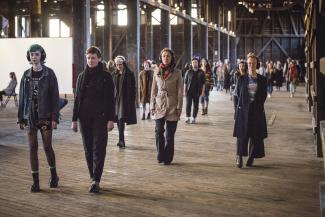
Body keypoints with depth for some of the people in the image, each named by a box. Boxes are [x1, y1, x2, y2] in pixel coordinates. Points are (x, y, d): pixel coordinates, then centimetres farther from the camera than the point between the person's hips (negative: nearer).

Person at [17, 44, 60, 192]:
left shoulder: (49, 74, -3)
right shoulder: (26, 75, 7)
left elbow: (55, 97, -5)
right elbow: (22, 97, 9)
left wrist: (55, 118, -11)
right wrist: (21, 118, 6)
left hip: (45, 116, -3)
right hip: (30, 117, 3)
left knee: (47, 147, 2)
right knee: (32, 148, 3)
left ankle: (53, 175, 25)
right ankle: (35, 181, 10)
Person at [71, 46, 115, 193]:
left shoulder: (106, 76, -1)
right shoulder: (81, 77, 10)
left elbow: (110, 99, -3)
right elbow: (77, 99, 10)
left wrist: (111, 119, -10)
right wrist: (74, 119, 6)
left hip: (100, 117, -4)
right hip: (85, 118, 4)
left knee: (99, 149, -6)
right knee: (88, 149, 7)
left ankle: (96, 181, -7)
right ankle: (93, 178, 17)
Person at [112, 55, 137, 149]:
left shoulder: (129, 74, -3)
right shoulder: (114, 74, 11)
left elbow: (133, 88, -4)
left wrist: (132, 101, -9)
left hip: (126, 100, -5)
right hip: (116, 99, 5)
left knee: (122, 119, -14)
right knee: (119, 120, 7)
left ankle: (121, 140, -16)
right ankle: (121, 140, 16)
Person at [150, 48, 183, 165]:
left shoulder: (177, 73, 1)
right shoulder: (157, 72, 8)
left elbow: (180, 92, 0)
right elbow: (154, 90, 11)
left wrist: (179, 107, -5)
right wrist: (152, 106, 6)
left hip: (172, 106, -1)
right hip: (159, 105, 1)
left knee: (170, 134, 2)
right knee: (159, 131, -10)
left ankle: (168, 158, 13)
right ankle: (160, 155, 4)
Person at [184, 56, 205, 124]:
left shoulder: (201, 72, 4)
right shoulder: (188, 72, 3)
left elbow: (203, 83, 6)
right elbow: (185, 82, 4)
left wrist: (202, 91, -1)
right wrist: (184, 91, -1)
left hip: (197, 92, 1)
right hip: (189, 91, -1)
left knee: (196, 105, 4)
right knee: (188, 104, -4)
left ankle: (194, 118, 12)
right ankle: (187, 117, 4)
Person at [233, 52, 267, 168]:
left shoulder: (262, 79, 4)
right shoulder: (242, 79, 3)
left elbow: (264, 95, 8)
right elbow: (237, 93, 7)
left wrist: (258, 104, 1)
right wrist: (245, 102, 1)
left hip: (257, 111, 1)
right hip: (243, 110, -1)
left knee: (256, 135, 2)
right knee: (242, 134, -5)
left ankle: (252, 157, 12)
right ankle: (239, 157, -1)